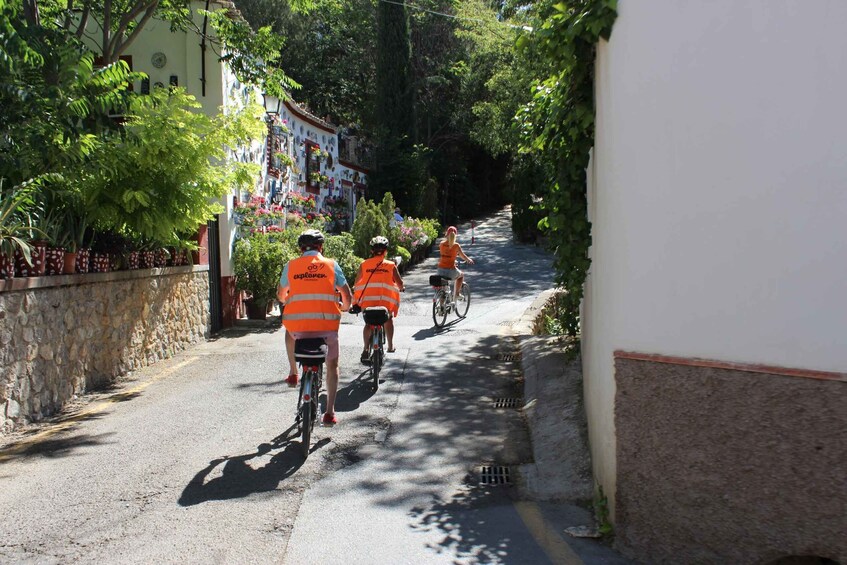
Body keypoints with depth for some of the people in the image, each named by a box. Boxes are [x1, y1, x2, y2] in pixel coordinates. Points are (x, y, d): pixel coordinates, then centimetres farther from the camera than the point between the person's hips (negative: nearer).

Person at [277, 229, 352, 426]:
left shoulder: (291, 265, 7)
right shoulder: (331, 265, 6)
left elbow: (280, 296, 19)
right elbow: (347, 295, 7)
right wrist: (345, 307, 29)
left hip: (297, 323, 1)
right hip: (327, 323, -1)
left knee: (290, 333, 38)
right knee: (332, 365, 18)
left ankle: (293, 373, 33)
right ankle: (329, 413, 12)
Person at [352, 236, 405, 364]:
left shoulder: (364, 265, 7)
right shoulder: (391, 265, 4)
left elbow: (357, 283, 10)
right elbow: (400, 284, 6)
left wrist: (355, 302, 22)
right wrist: (401, 288, 30)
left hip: (367, 299, 1)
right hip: (386, 299, 0)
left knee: (369, 323, 15)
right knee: (388, 319, 26)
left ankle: (366, 348, -6)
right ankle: (390, 346, 31)